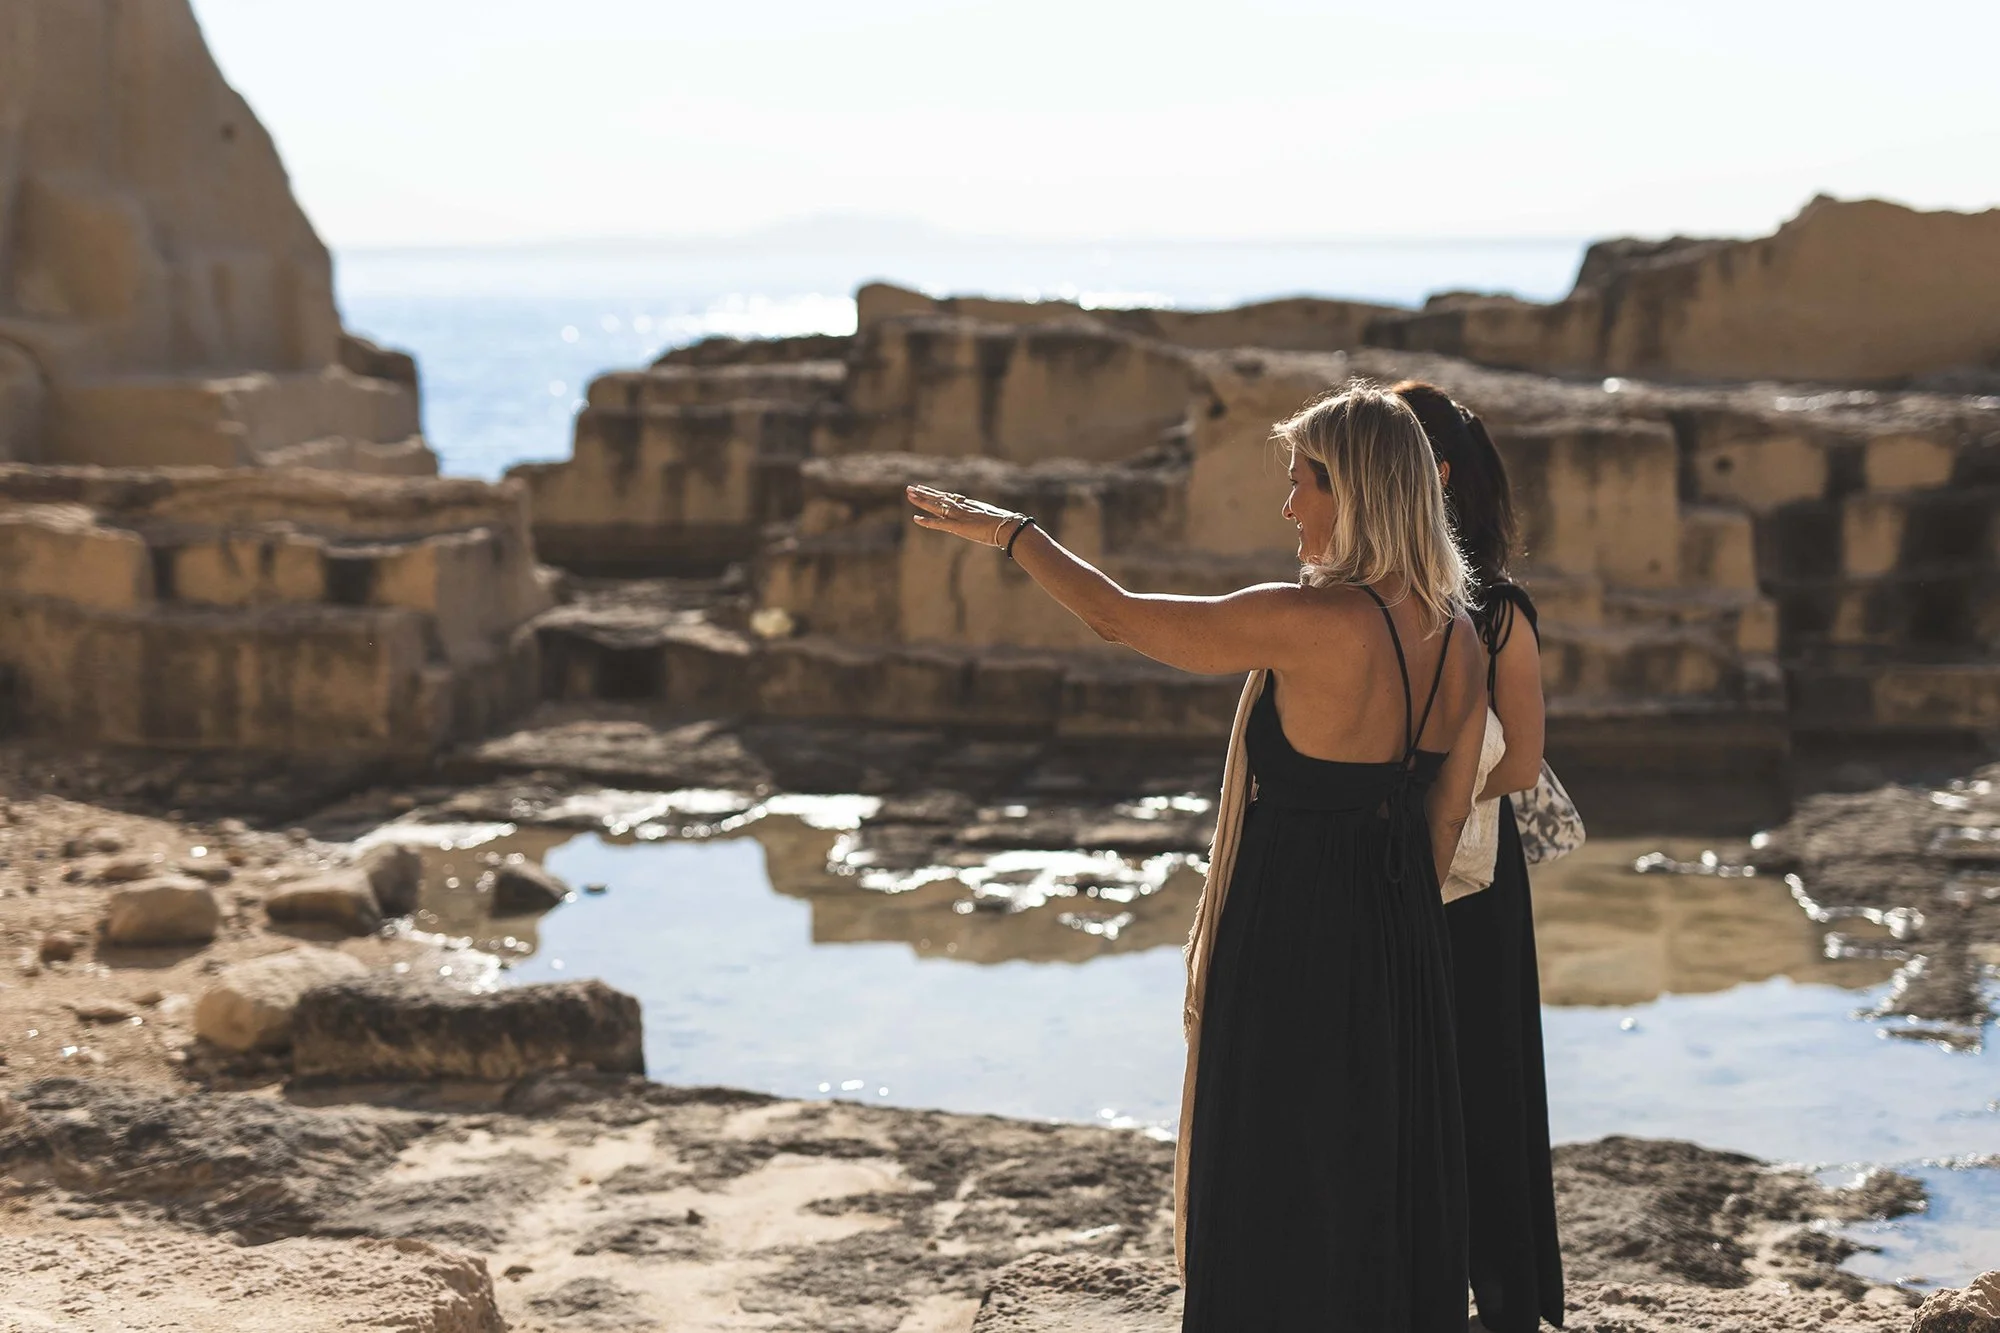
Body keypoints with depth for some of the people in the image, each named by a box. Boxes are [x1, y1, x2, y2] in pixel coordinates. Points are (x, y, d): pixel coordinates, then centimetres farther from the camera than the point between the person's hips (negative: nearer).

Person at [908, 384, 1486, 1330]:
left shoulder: (1308, 624, -21)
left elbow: (1113, 616, -12)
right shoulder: (1459, 640, 0)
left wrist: (1010, 531, 3)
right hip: (1403, 949, 7)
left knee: (1278, 1211, 6)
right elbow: (1446, 820, 9)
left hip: (1292, 943, -7)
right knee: (1393, 1196, 16)